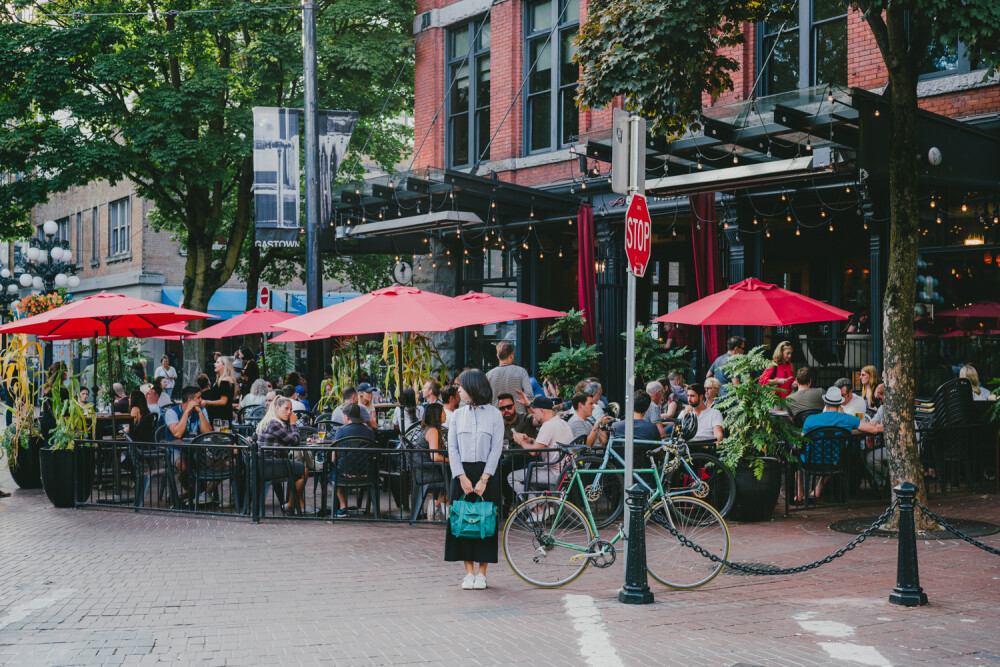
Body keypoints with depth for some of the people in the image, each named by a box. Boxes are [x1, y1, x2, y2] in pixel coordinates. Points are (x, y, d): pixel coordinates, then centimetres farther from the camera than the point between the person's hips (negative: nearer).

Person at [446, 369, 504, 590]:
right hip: (462, 473, 2)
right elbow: (452, 449, 3)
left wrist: (484, 479, -13)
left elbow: (496, 449, -4)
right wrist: (462, 477, -9)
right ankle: (469, 572, 7)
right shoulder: (458, 414, 8)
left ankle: (482, 573, 7)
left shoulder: (494, 415, 0)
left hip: (486, 474, -2)